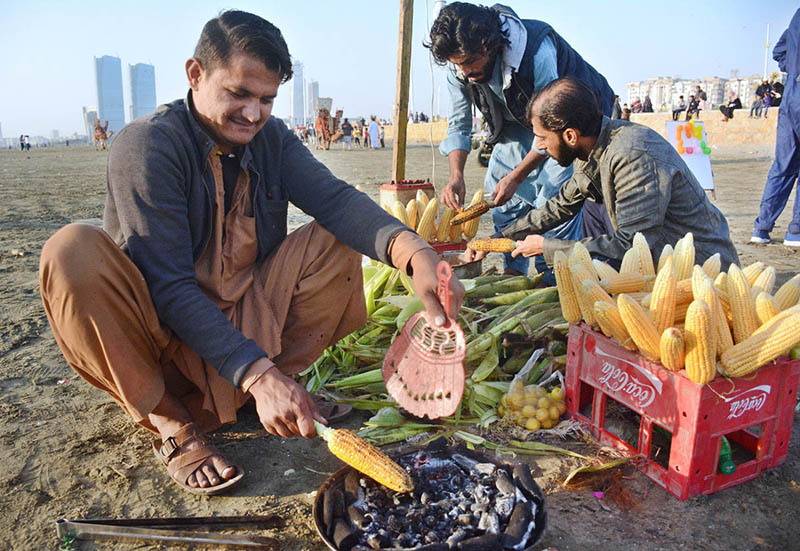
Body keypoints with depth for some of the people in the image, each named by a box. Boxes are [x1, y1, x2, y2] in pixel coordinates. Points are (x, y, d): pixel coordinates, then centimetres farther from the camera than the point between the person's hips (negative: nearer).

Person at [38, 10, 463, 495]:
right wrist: (256, 373, -36)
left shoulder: (272, 138, -1)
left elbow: (335, 199, -19)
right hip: (165, 335, -4)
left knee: (338, 241, -9)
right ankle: (171, 423, -13)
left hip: (247, 318, 5)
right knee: (73, 252, -31)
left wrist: (413, 250, -40)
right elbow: (167, 285, -27)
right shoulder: (147, 145, -18)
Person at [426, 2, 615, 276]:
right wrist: (456, 176, -25)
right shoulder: (459, 70, -18)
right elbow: (458, 125, -9)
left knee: (554, 194, -21)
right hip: (520, 122, 7)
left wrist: (516, 177, -30)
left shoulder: (536, 51, -36)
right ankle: (513, 273, 15)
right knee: (497, 188, 3)